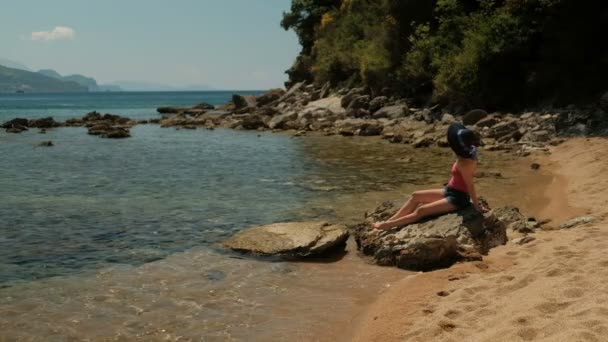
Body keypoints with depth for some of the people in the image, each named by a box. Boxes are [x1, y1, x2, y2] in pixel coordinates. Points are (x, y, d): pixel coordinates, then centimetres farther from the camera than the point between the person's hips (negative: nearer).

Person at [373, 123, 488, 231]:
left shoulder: (464, 162, -26)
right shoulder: (468, 154, 0)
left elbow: (470, 185, -20)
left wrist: (477, 206, -15)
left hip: (457, 198, -10)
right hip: (450, 192, 10)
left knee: (421, 210, -13)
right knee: (416, 196, 4)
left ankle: (389, 225, -5)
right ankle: (390, 220, 5)